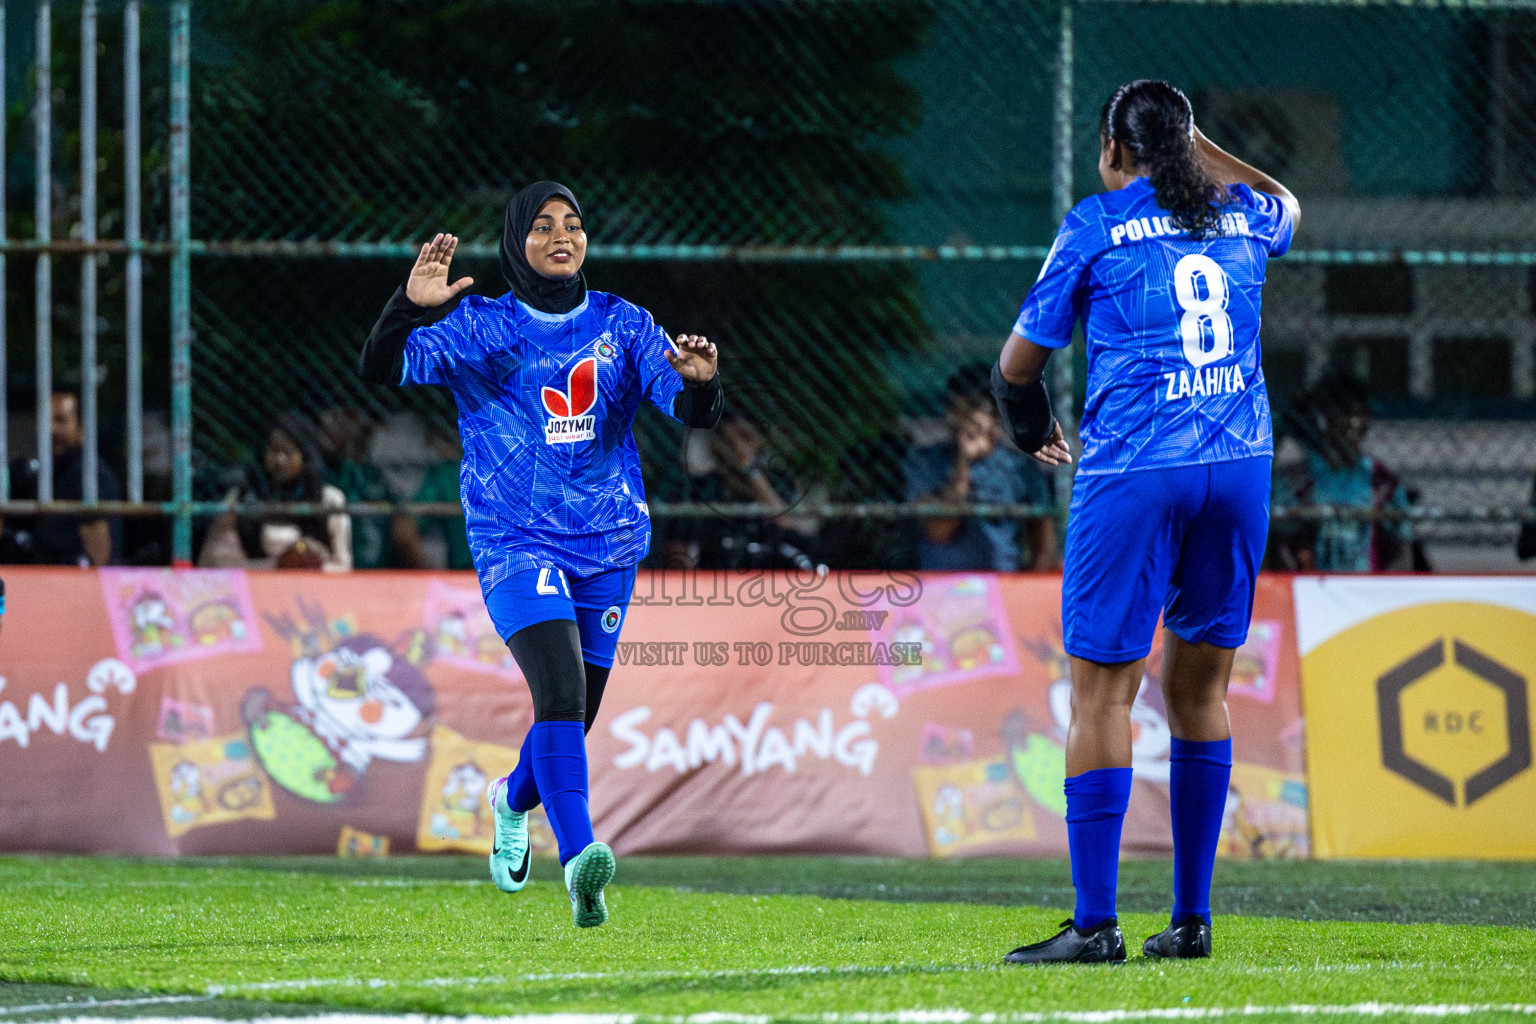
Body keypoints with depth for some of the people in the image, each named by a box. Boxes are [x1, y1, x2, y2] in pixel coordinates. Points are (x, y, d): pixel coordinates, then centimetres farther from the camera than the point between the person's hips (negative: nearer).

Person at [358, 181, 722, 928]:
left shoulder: (622, 326, 8)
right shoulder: (479, 328, 1)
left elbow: (691, 411, -1)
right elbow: (381, 368, -10)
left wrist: (699, 382, -25)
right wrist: (411, 308, -30)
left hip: (608, 545, 4)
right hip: (516, 541, -4)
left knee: (574, 719, 13)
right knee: (560, 689, -25)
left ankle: (514, 799, 47)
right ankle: (579, 859, -35)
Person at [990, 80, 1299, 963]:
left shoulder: (1097, 226, 1)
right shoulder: (1243, 218, 12)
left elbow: (1020, 363, 8)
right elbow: (1288, 205, 40)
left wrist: (1034, 429, 27)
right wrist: (1198, 145, 44)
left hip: (1134, 476, -5)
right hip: (1240, 464, 5)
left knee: (1103, 692, -3)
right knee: (1200, 688, 12)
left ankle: (1096, 923, -8)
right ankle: (1192, 916, 13)